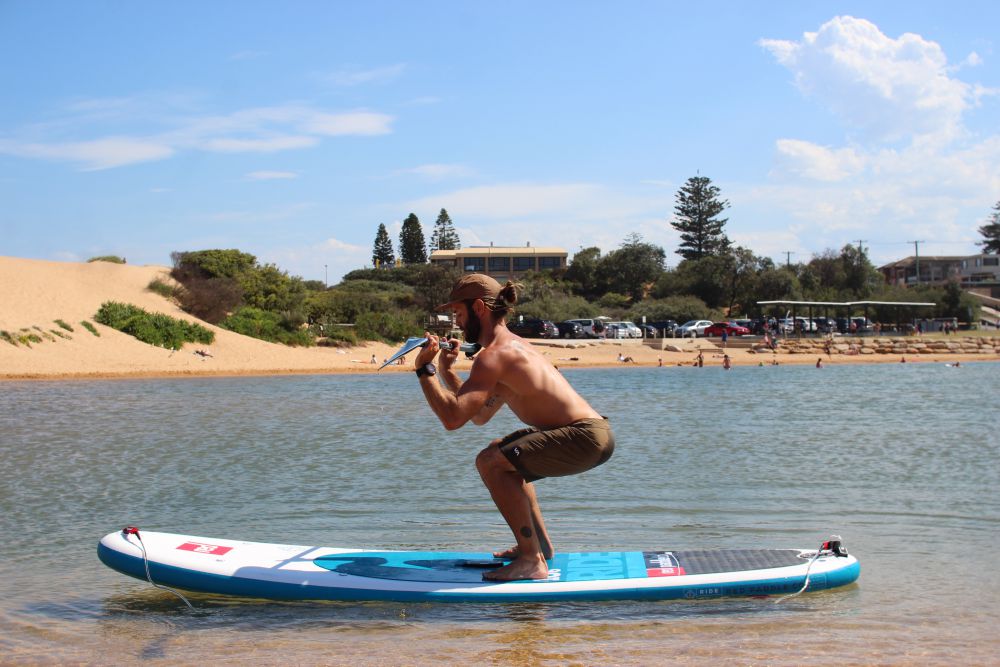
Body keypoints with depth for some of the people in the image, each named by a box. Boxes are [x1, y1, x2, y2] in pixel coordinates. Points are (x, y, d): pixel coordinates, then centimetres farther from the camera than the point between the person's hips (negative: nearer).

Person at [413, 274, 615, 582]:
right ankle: (540, 543, 31)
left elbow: (453, 418, -24)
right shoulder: (512, 345, 17)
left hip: (588, 437, -11)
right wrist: (446, 372, 18)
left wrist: (424, 370, -14)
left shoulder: (493, 355, -15)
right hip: (590, 432, 11)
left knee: (491, 463, -19)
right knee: (498, 454, 28)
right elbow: (480, 416, 24)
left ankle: (532, 561, -15)